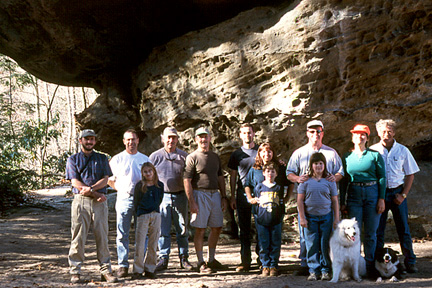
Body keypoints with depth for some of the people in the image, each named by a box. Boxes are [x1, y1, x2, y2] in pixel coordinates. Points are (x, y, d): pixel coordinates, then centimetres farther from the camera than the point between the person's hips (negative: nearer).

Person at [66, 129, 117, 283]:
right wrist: (95, 194, -9)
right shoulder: (73, 159, 10)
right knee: (78, 238, -3)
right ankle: (75, 272, 2)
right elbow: (75, 182, -1)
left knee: (102, 237, 2)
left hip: (100, 202, 2)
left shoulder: (102, 158, 16)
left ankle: (106, 270, 6)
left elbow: (105, 180, 4)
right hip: (80, 201, -2)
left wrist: (90, 188, -12)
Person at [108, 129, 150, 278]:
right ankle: (123, 265, 0)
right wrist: (121, 189, 5)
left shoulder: (145, 159, 13)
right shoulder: (117, 159, 6)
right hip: (124, 199, -2)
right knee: (122, 234, -4)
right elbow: (110, 180, 12)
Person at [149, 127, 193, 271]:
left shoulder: (183, 156, 8)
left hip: (180, 196, 1)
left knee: (182, 229, 5)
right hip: (162, 196, -1)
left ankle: (184, 258, 13)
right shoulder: (155, 156, 5)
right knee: (163, 230, 0)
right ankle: (163, 259, 7)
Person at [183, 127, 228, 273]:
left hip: (215, 194, 6)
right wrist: (191, 202, -16)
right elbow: (187, 180, -10)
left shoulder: (215, 157, 15)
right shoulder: (192, 157, -5)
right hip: (200, 194, -6)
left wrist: (223, 197, 13)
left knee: (217, 227, 9)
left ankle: (211, 259, 23)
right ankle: (201, 263, 4)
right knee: (200, 229, -3)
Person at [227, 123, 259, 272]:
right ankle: (245, 261, 8)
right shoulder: (236, 154, 10)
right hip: (243, 195, 1)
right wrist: (233, 197, 5)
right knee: (244, 229, 3)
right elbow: (233, 176, 11)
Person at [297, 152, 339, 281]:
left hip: (326, 217, 0)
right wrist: (302, 218, -2)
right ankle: (313, 271, 8)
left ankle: (325, 270, 11)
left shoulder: (330, 181, 4)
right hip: (310, 217, 0)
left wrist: (336, 218, 3)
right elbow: (300, 200, 3)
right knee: (312, 245, 1)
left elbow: (335, 201, 6)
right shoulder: (305, 181, 2)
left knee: (325, 245, 2)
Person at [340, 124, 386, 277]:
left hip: (372, 194, -1)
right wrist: (342, 201, 7)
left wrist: (382, 199, -5)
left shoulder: (375, 155, 4)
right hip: (354, 195, 1)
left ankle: (370, 266, 10)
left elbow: (382, 177, 3)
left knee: (370, 232, 2)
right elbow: (344, 180, 12)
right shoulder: (347, 157, 10)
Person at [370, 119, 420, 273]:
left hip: (397, 193, 0)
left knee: (403, 230, 2)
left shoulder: (403, 151, 4)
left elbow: (410, 175, 7)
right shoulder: (373, 151, 2)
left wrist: (403, 195, -4)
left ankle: (410, 262, 10)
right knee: (377, 230, 1)